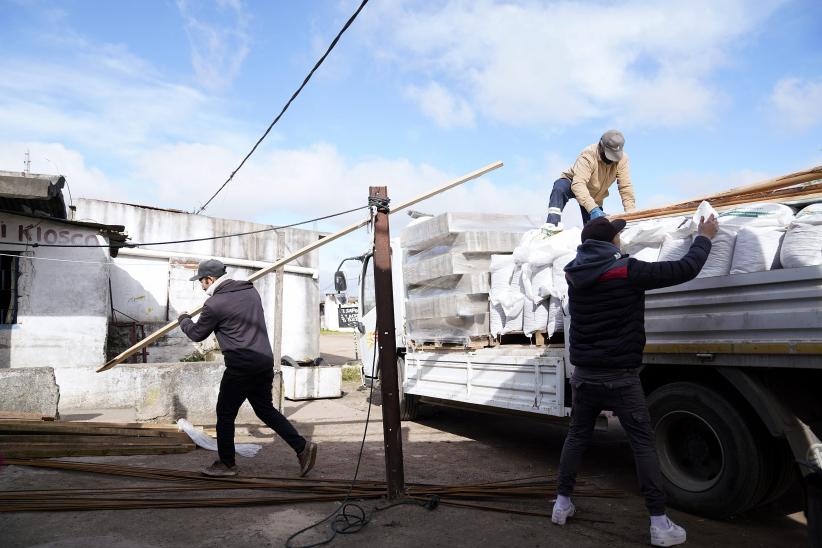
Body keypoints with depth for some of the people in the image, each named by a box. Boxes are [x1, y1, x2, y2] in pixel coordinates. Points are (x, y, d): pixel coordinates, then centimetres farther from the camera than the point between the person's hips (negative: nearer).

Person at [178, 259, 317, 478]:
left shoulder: (214, 304, -11)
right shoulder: (250, 290, 10)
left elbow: (197, 334, 4)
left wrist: (184, 320, 25)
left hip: (241, 366, -8)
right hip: (265, 361, 8)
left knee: (225, 413, 10)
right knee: (265, 409, 18)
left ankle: (226, 464, 22)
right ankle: (302, 446, 12)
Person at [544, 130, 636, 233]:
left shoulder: (622, 159, -23)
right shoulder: (588, 155, -35)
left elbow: (626, 187, -24)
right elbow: (578, 184, -48)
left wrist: (631, 212, -37)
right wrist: (593, 208, -60)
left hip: (595, 197, 5)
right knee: (560, 188, -38)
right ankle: (552, 223, -45)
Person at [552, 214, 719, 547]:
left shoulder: (574, 274, 0)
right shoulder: (627, 271, -15)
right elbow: (685, 269, -9)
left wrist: (616, 232, 35)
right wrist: (705, 237, 9)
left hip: (584, 375, 5)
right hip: (619, 377, -5)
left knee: (577, 437, 18)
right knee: (643, 444, 4)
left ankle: (562, 503, 24)